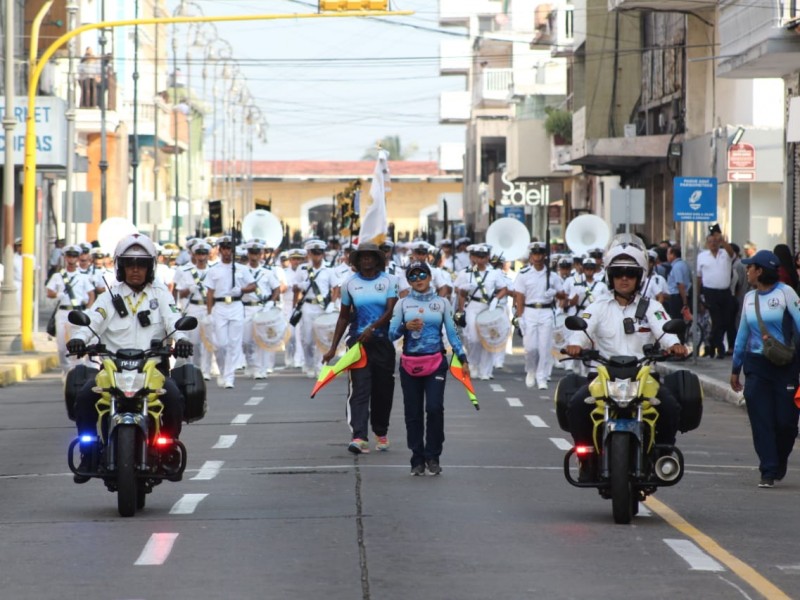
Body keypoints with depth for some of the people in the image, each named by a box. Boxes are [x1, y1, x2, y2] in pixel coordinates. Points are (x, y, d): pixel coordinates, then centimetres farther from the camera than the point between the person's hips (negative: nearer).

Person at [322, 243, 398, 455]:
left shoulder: (388, 281, 2)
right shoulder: (350, 284, 6)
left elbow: (391, 311, -9)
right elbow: (344, 317, 12)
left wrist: (372, 328, -23)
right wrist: (333, 347, 9)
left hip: (383, 340, 0)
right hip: (358, 341, 0)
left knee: (383, 389, 7)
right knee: (359, 389, -12)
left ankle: (381, 433, 27)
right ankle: (359, 437, -23)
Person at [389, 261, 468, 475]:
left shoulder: (442, 302, 6)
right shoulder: (403, 303, 6)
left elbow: (452, 333, 7)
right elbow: (392, 333, 2)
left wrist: (462, 359, 0)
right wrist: (406, 327, -18)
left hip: (436, 363, -1)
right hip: (410, 365, 1)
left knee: (434, 408, -14)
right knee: (413, 413, 2)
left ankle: (433, 457, -2)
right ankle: (417, 459, 10)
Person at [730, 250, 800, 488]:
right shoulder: (750, 297, 11)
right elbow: (742, 334, 18)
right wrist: (735, 368, 20)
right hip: (756, 365, 4)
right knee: (761, 421, -3)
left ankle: (779, 465, 21)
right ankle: (768, 471, 1)